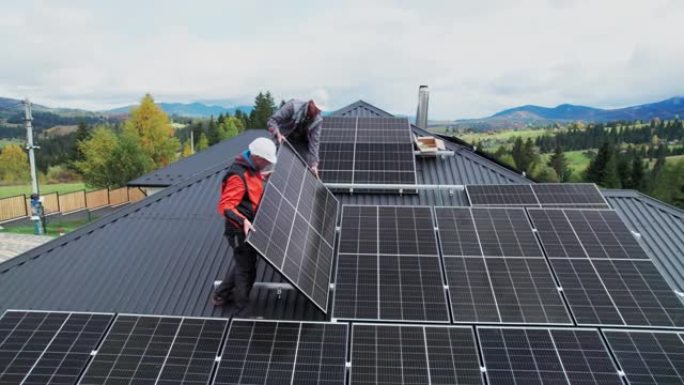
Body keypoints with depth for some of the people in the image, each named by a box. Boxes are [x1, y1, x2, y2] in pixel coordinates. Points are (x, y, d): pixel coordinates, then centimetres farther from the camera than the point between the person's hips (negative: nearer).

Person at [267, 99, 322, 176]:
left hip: (302, 143, 2)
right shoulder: (293, 105, -27)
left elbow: (314, 141, -17)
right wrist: (278, 134, -46)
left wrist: (314, 164, -23)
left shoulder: (318, 120, -19)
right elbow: (272, 120, -26)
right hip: (285, 141, -2)